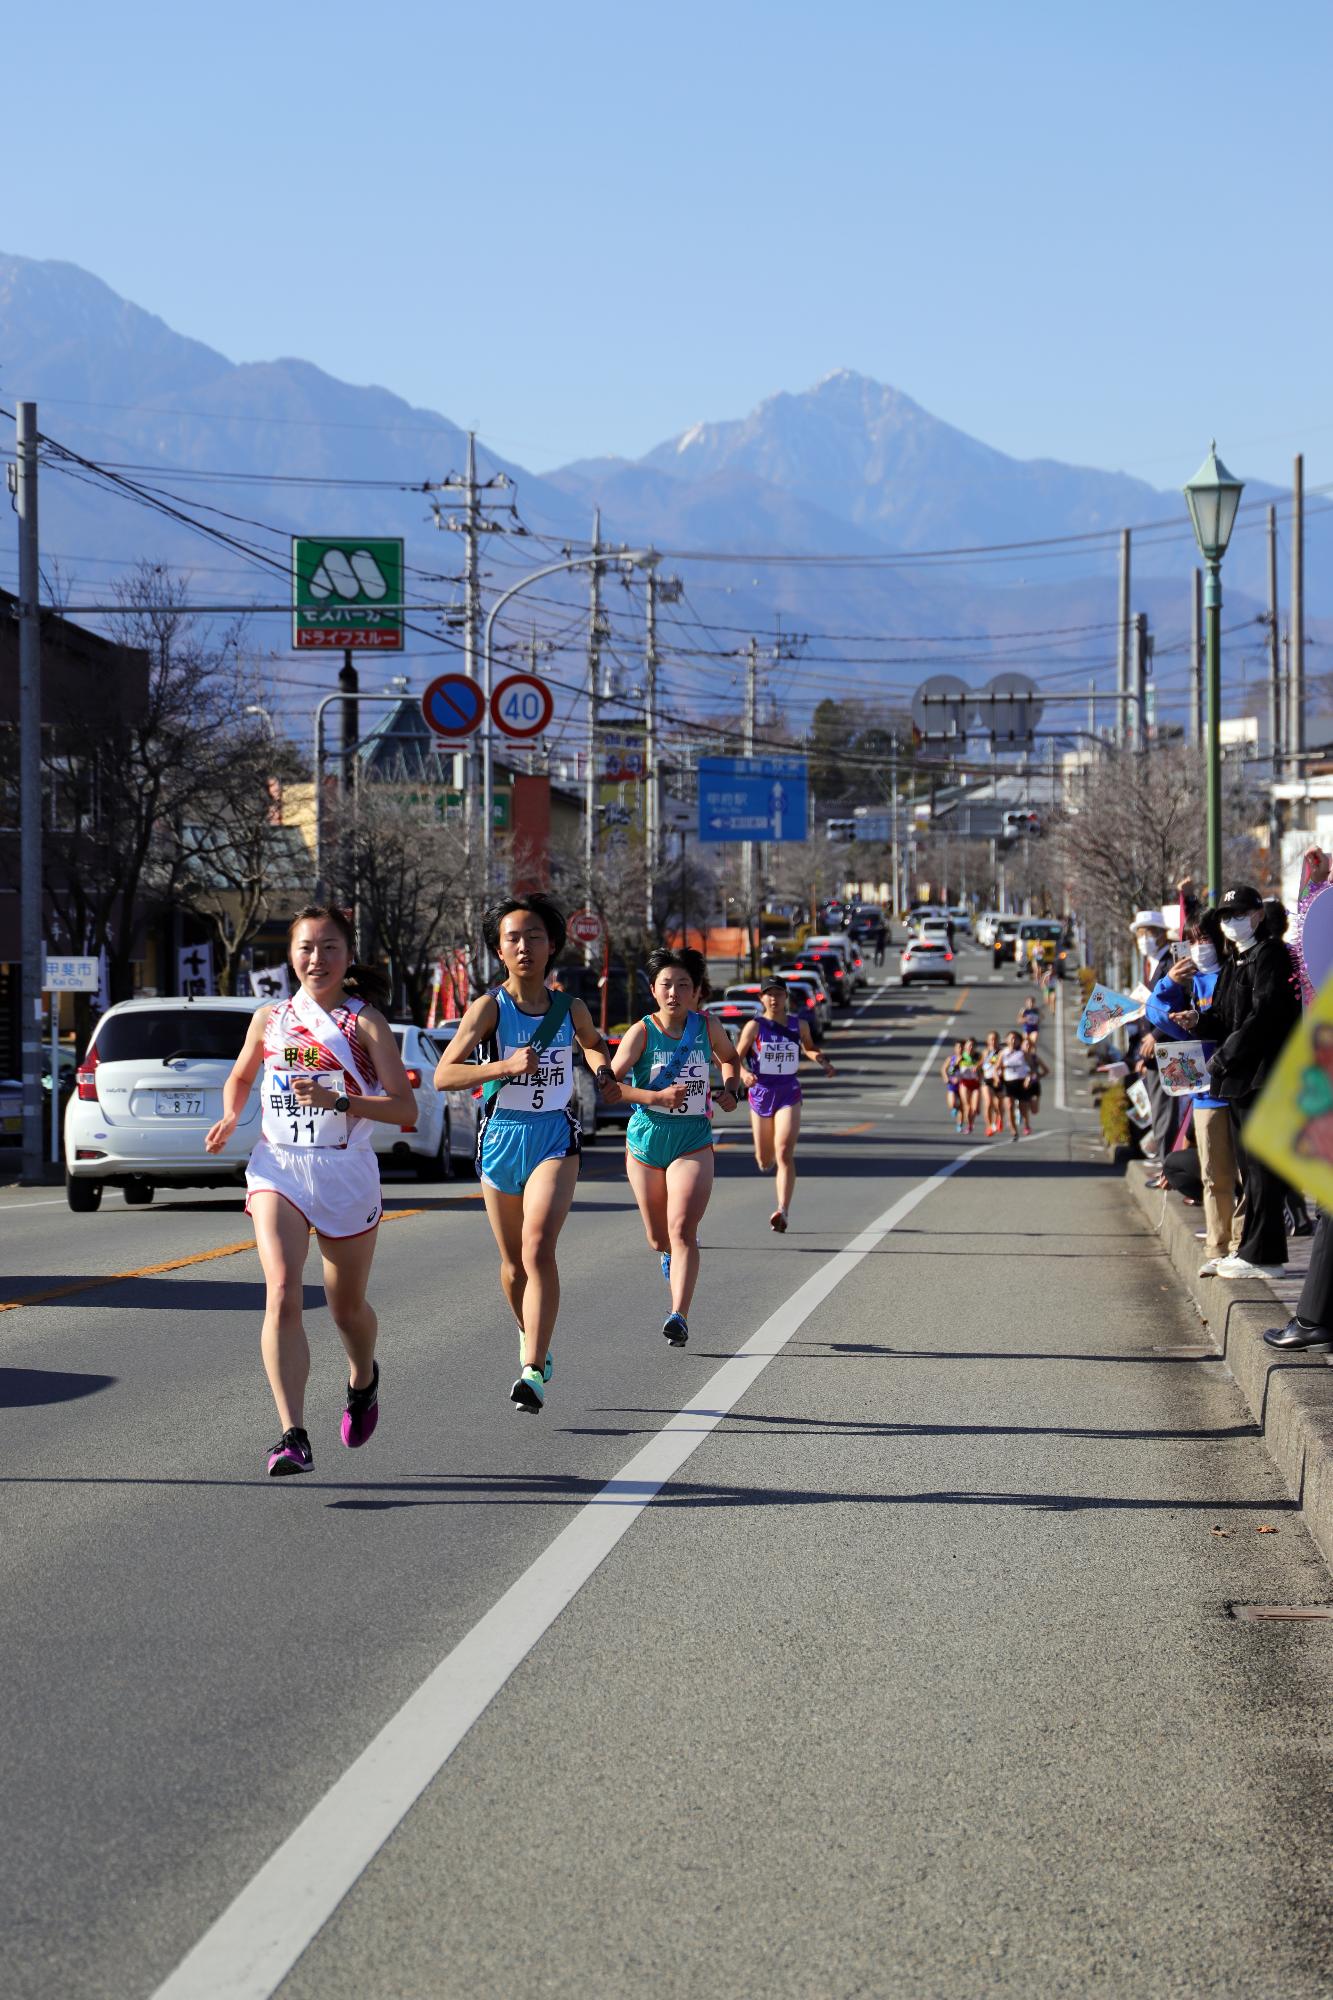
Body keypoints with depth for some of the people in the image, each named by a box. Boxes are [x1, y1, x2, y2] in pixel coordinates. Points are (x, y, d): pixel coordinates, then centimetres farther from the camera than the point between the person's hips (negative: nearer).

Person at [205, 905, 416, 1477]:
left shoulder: (365, 1023, -2)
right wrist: (229, 1118, 5)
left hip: (346, 1173, -1)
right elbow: (240, 1077, 26)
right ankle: (293, 1437, -24)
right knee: (282, 1295, -19)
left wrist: (339, 1102, -22)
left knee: (347, 1306, 13)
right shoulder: (270, 1019, 7)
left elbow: (405, 1109, -8)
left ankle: (363, 1380, 49)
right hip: (277, 1169, 1)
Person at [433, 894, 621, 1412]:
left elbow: (594, 1044, 27)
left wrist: (603, 1074, 7)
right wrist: (504, 1067, -29)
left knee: (539, 1248, -21)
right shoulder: (489, 1007, -7)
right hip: (500, 1137, 0)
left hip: (555, 1139, 0)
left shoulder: (570, 1010, 2)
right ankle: (532, 1341, 41)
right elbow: (443, 1075, -17)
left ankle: (534, 1372, -24)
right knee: (513, 1264, 12)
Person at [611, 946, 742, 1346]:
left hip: (693, 1142, 0)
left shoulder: (706, 1027, 0)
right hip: (646, 1140, 0)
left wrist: (730, 1090, 5)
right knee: (659, 1239, 13)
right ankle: (671, 1254, 51)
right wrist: (656, 1096, -26)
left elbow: (729, 1058, 23)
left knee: (682, 1230, -19)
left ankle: (679, 1316, -24)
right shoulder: (642, 1032, -8)